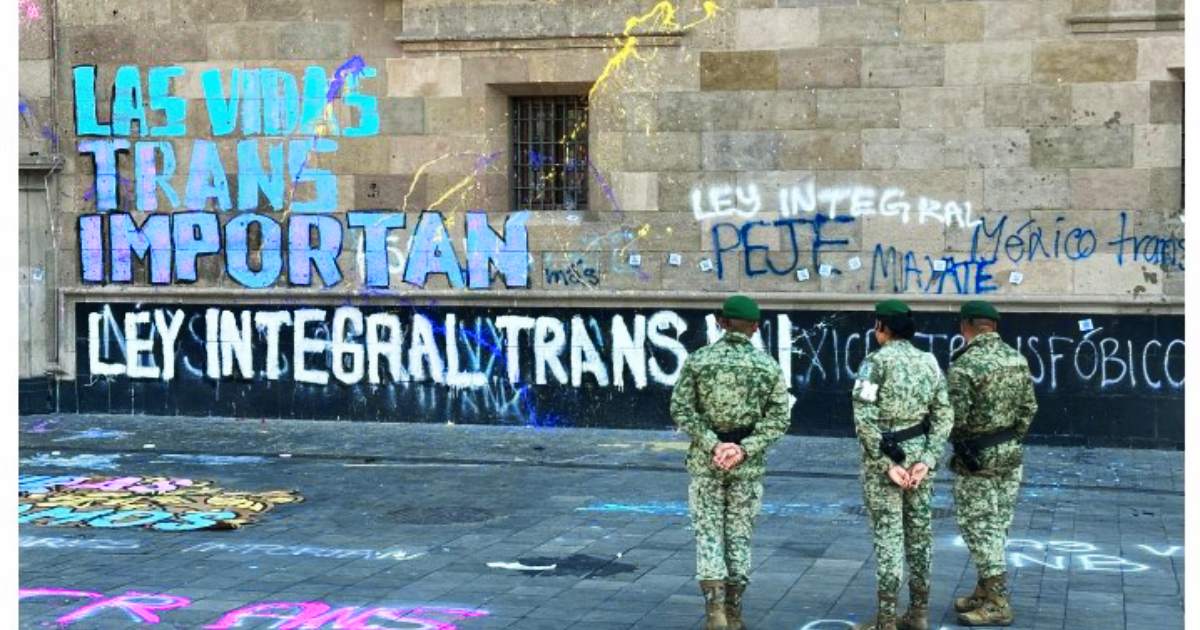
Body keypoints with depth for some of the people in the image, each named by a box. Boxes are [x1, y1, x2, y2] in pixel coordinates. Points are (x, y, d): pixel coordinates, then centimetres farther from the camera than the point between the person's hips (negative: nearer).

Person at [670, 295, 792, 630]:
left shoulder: (698, 359, -3)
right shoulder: (769, 365, 0)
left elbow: (681, 409, -9)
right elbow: (779, 418, -6)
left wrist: (713, 445, -12)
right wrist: (744, 449, -12)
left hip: (705, 461, -1)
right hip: (748, 464, 1)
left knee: (708, 533, 4)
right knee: (739, 535, 11)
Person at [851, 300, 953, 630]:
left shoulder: (876, 361, -10)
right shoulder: (929, 361, 7)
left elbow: (864, 419, -17)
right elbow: (944, 416, 3)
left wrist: (886, 463, -14)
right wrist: (927, 460, -3)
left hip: (883, 455, -5)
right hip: (918, 454, 5)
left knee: (888, 534, -3)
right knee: (919, 532, 12)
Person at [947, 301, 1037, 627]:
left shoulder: (965, 363, -19)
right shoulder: (1017, 358, 3)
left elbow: (956, 416, -19)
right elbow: (1029, 408, 6)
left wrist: (958, 441, 1)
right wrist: (1014, 438, 16)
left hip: (977, 457, -7)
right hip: (1011, 453, 7)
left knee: (978, 526, 0)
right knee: (997, 524, 15)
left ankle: (997, 603, 0)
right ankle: (986, 592, 24)